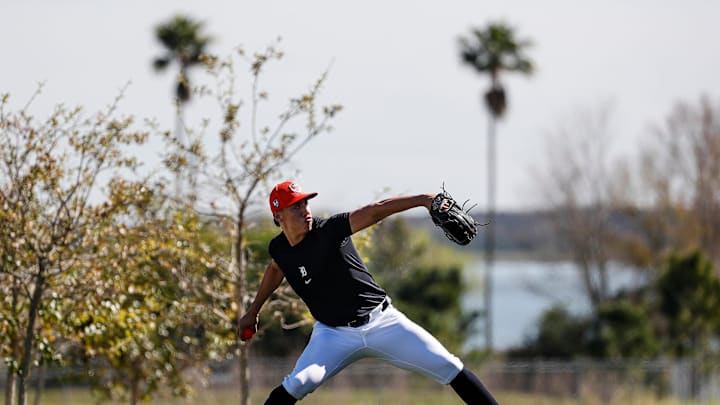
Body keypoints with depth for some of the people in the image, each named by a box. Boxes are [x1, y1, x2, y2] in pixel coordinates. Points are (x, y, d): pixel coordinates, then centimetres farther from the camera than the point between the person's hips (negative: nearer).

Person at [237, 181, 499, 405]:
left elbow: (375, 211, -25)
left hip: (382, 321, -1)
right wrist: (252, 312, 29)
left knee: (448, 367, -8)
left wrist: (422, 200, -37)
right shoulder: (279, 249, -3)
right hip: (333, 333, 1)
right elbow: (275, 270, 22)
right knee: (298, 383, -21)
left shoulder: (329, 230, -15)